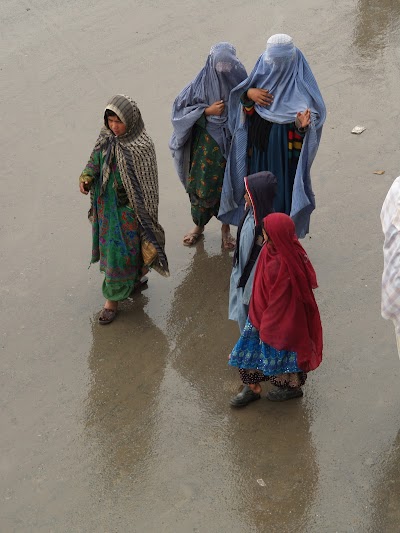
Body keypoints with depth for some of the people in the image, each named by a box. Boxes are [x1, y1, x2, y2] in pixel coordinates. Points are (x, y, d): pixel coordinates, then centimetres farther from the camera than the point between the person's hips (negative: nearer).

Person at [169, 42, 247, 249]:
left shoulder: (240, 80, -11)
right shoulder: (201, 82, -13)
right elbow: (180, 108, -6)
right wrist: (207, 110, -16)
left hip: (233, 141, 0)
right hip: (206, 143, 0)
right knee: (202, 185, 9)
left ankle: (226, 227, 34)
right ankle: (199, 224, 34)